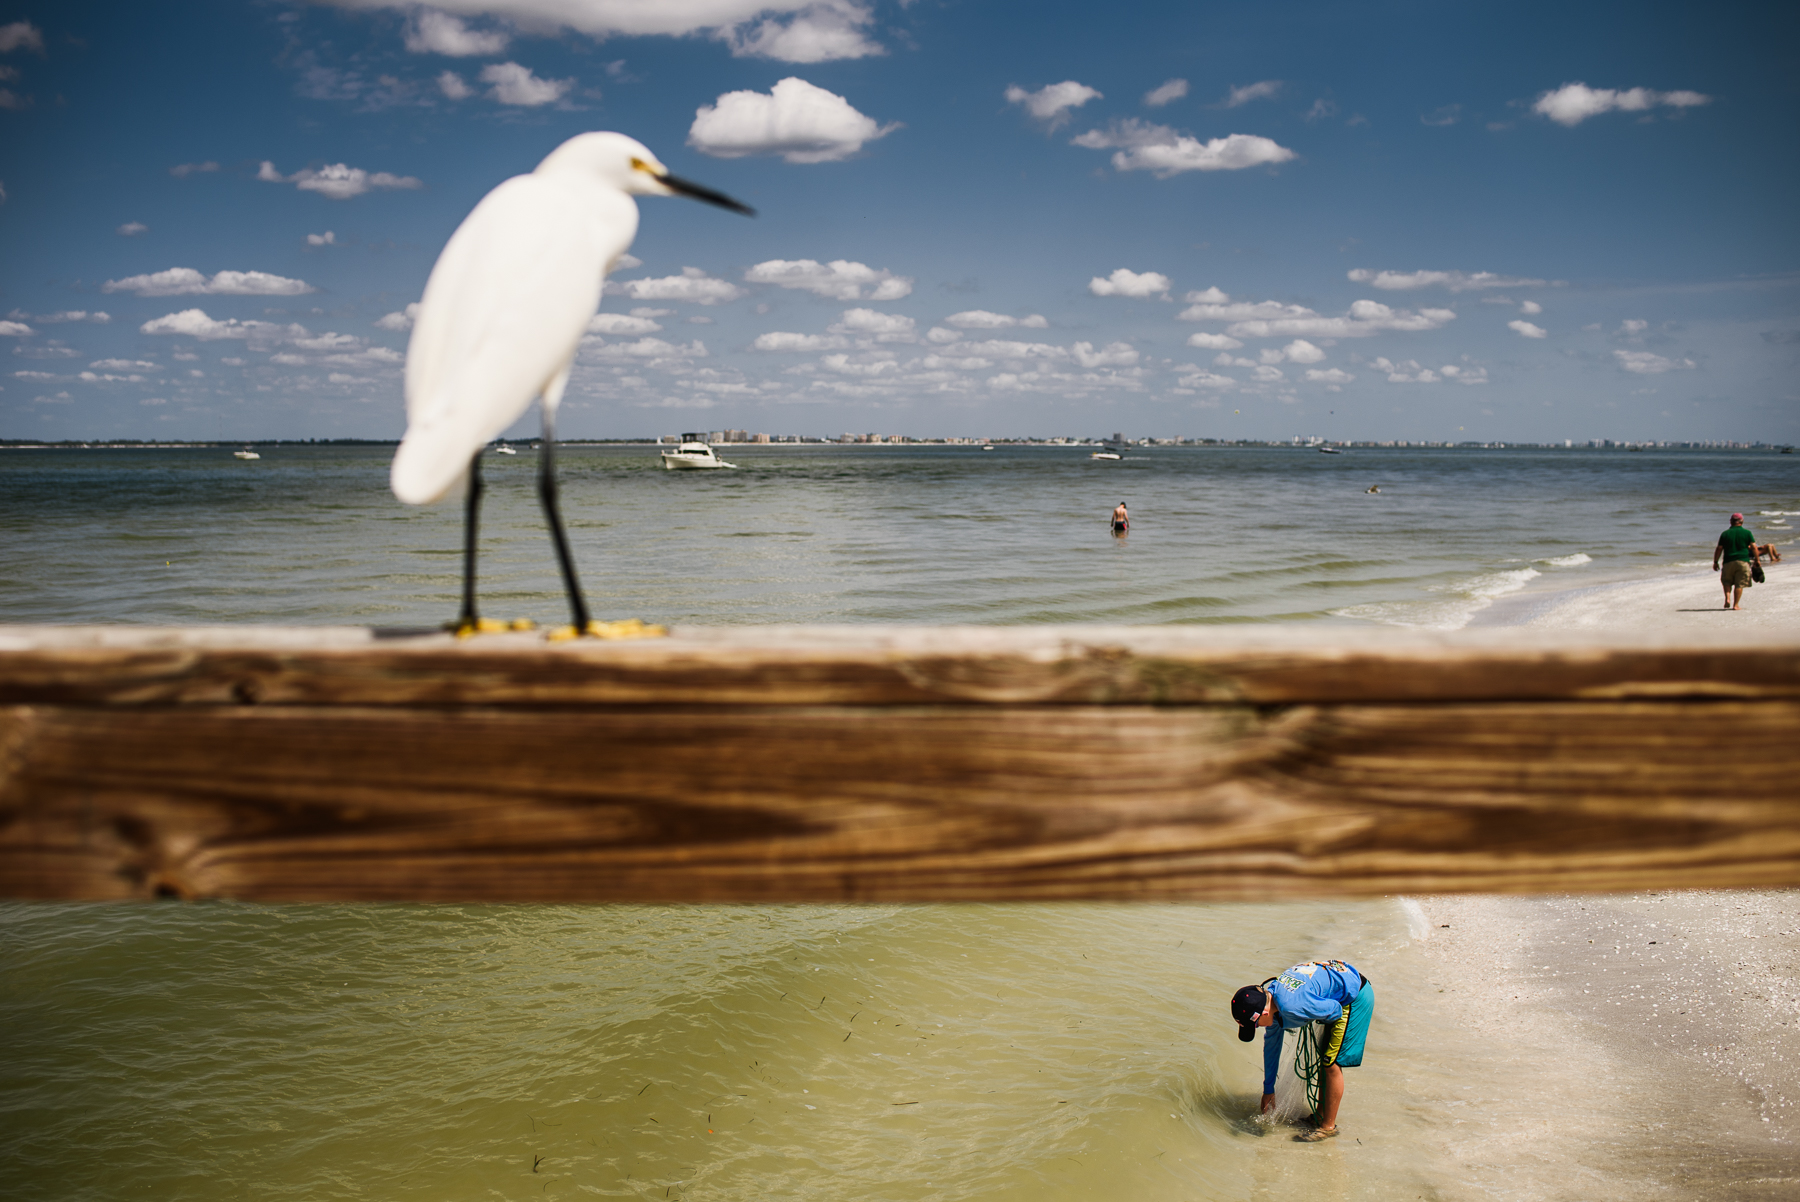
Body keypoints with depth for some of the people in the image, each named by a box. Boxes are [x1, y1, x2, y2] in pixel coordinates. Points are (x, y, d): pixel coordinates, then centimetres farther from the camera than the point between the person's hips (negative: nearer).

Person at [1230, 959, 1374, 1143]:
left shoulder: (1290, 1006, -33)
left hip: (1356, 997, -9)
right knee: (1324, 1059, 17)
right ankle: (1321, 1115, 31)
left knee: (1332, 1064, -5)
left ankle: (1329, 1127, 7)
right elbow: (1271, 1044, 12)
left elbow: (1335, 1010, -20)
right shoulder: (1270, 999, -3)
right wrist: (1268, 1089, 21)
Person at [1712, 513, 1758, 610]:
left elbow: (1719, 549, 2)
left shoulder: (1725, 534, 4)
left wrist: (1715, 562, 9)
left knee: (1727, 581, 17)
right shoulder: (1747, 533, 3)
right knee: (1739, 584, 3)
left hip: (1729, 562, 1)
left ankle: (1727, 598, -4)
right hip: (1743, 561, -1)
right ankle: (1736, 604, 0)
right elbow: (1754, 547, -2)